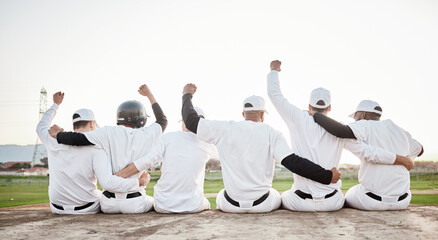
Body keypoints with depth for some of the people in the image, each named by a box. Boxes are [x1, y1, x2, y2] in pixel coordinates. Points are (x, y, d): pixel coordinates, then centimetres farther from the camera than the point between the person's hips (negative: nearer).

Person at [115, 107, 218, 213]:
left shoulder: (169, 137, -4)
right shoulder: (206, 145, 1)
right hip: (193, 207, 0)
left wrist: (114, 177, -8)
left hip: (164, 206, 0)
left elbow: (146, 161, -13)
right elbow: (217, 153, 25)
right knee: (205, 204, 36)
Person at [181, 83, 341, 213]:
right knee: (276, 196, 34)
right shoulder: (272, 134, -9)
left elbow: (191, 121, 0)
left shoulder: (225, 129, -6)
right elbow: (292, 163, -18)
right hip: (262, 204, 0)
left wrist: (187, 95, 16)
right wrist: (327, 176, -13)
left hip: (231, 204, 1)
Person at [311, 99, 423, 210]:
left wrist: (315, 115, -19)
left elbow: (341, 131, -31)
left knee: (349, 196, 28)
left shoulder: (366, 127, -11)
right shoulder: (401, 132, 8)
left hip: (372, 202, -5)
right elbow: (420, 150, 27)